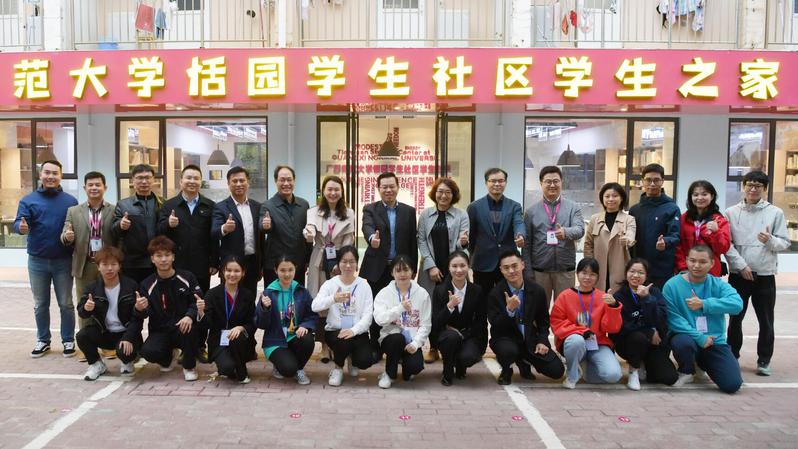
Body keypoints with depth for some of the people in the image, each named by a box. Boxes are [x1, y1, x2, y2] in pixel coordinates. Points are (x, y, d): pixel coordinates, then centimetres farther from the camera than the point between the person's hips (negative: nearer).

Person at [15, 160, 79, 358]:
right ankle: (43, 340, 25)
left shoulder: (70, 201, 1)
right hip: (37, 261, 1)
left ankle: (68, 340, 18)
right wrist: (21, 227, -32)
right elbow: (18, 222, -10)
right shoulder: (28, 200, 1)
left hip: (63, 261, -1)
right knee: (40, 304, 12)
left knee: (65, 304, 7)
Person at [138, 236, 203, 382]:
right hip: (160, 332, 1)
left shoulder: (187, 277, -2)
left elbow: (197, 302, -5)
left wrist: (190, 316, -27)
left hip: (183, 328, -1)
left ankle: (189, 366, -7)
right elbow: (146, 313, -5)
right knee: (148, 352, -29)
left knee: (190, 327, -36)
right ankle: (168, 355, 13)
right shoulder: (147, 284, 0)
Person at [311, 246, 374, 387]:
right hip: (334, 331, -1)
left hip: (357, 332, 1)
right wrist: (333, 299, -36)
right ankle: (338, 368, 0)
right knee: (343, 341, -35)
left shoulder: (364, 285, 1)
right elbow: (314, 306, -16)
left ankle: (352, 357, 17)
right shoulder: (330, 284, 0)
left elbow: (368, 315, -6)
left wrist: (354, 330, -25)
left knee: (365, 361, -23)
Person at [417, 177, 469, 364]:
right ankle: (433, 348, 14)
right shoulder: (425, 214, 7)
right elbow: (421, 241, 4)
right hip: (431, 268, 1)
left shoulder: (461, 215, 3)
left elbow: (463, 243, -2)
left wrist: (463, 242, -27)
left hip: (453, 269, -1)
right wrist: (430, 266, -6)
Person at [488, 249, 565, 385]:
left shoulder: (537, 291, -3)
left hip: (530, 339, 4)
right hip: (506, 338, -3)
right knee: (508, 350, -38)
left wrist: (542, 341, -3)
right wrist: (509, 309, -32)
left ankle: (523, 361, 20)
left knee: (557, 371, -8)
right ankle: (506, 371, 0)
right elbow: (496, 327, -16)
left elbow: (543, 320, 12)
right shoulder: (496, 294, -13)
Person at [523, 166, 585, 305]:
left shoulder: (573, 207, 4)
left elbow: (580, 229, -13)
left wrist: (566, 232, -35)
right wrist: (528, 272, -1)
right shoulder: (532, 211, 4)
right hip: (539, 271, 0)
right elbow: (527, 245, 4)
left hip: (565, 270, 0)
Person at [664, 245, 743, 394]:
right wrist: (700, 337, -21)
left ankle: (704, 362, 23)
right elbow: (673, 318, -17)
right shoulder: (672, 285, -9)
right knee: (683, 342, -38)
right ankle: (686, 372, -1)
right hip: (688, 337, -2)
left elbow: (737, 304, -19)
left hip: (715, 341, 3)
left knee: (732, 384, -13)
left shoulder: (718, 284, 0)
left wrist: (704, 304, -26)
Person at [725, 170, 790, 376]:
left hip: (765, 275, 0)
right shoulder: (731, 212, 2)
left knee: (766, 321, 7)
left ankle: (764, 360, 21)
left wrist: (770, 240, -20)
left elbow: (785, 242, 1)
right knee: (735, 318, 9)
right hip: (738, 274, 0)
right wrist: (741, 265, -12)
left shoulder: (775, 213, 1)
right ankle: (732, 357, 22)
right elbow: (726, 244, -3)